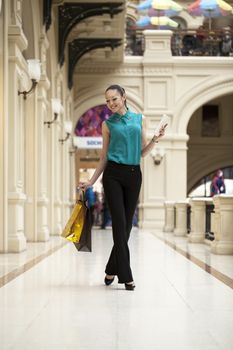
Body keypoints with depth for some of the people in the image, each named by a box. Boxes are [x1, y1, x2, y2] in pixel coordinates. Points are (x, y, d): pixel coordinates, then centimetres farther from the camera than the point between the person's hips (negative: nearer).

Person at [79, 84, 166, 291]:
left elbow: (143, 152, 11)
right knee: (120, 223, -9)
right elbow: (104, 157, 10)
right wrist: (91, 181, 7)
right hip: (113, 174, -2)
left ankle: (112, 270, 19)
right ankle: (126, 276, -8)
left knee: (127, 224, 5)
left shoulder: (140, 119, 10)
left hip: (133, 175, 3)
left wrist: (156, 139, -5)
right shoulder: (108, 124, 6)